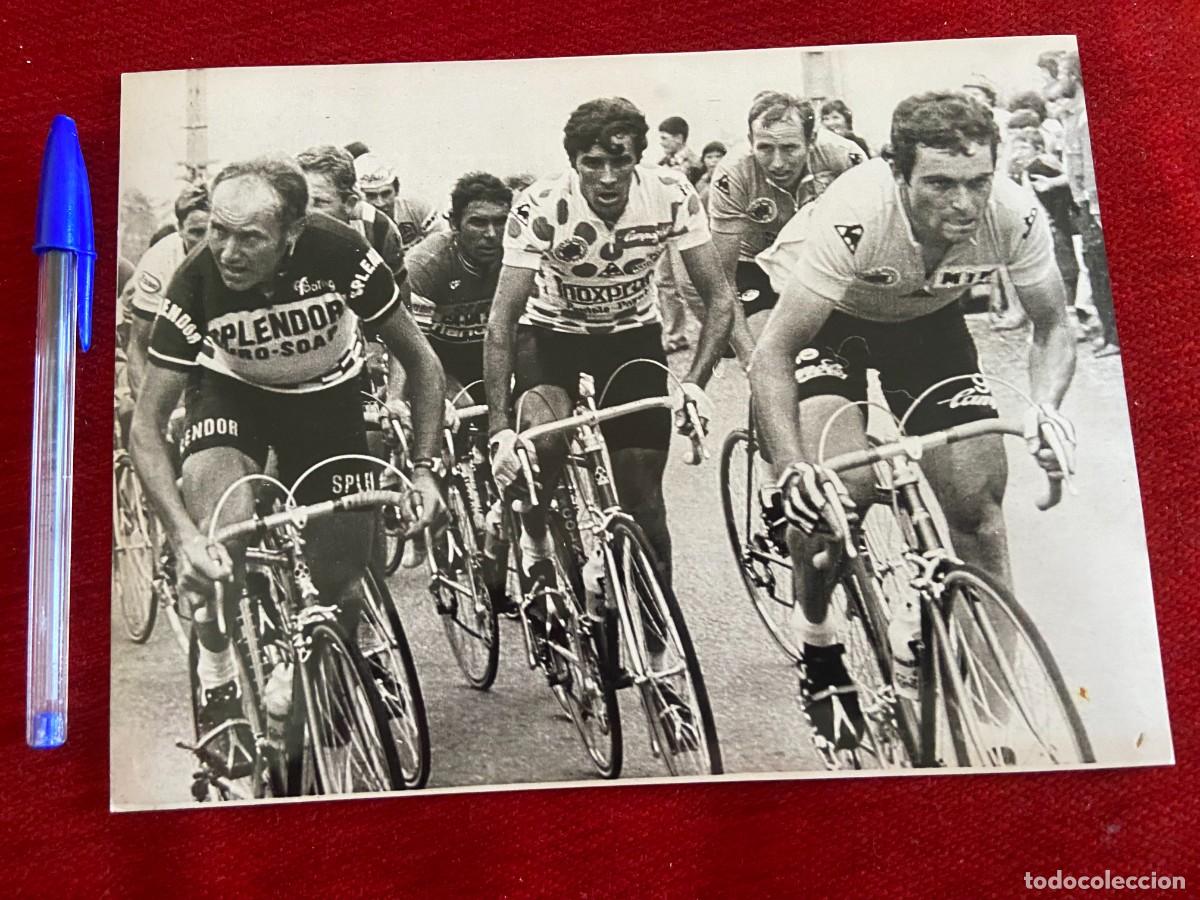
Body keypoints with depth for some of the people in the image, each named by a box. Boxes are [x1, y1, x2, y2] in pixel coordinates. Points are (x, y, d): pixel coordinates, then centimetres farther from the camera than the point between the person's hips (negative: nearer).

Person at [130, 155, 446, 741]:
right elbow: (147, 420, -24)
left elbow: (419, 360, -17)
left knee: (339, 580, -5)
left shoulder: (339, 253, -30)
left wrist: (423, 469, -23)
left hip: (326, 393, 0)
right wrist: (182, 534, -38)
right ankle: (217, 682, -9)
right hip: (231, 391, 0)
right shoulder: (197, 281, -29)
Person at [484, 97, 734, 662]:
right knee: (541, 438, -34)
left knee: (643, 504, -4)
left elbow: (718, 297, -15)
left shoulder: (671, 196, -20)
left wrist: (695, 382, -30)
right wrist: (500, 429, -35)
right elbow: (502, 319, -27)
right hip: (552, 333, -1)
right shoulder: (540, 209, -26)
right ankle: (534, 545, -3)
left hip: (634, 335, 2)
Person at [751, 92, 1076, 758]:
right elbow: (773, 351, -36)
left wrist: (1044, 406, -31)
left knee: (977, 494, -9)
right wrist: (792, 469, -49)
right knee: (840, 485, -25)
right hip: (822, 314, -3)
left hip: (927, 316, 3)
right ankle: (818, 650, 2)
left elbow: (1053, 326, -10)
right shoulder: (853, 218, -38)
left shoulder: (1015, 216, -26)